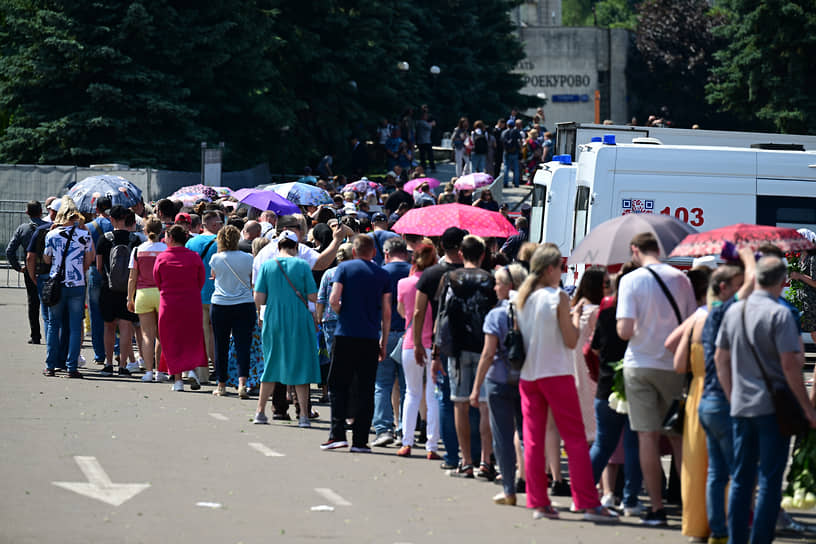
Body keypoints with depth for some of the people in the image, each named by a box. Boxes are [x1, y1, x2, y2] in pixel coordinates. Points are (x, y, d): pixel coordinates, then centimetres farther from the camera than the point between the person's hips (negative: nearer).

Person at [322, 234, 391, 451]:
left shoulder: (345, 268, 0)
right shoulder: (383, 275, 7)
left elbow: (333, 300, -10)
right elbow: (386, 312, 7)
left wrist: (342, 314, 11)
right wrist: (384, 342, 13)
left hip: (345, 335, -2)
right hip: (370, 338, 2)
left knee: (338, 386, 6)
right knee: (366, 390, 5)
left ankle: (337, 434, -4)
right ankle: (360, 440, 3)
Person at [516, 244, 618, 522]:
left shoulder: (522, 297, 7)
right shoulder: (557, 297, -10)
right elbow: (571, 341, -10)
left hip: (527, 374, 6)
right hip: (556, 373, -6)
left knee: (533, 439, 7)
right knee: (575, 439, -2)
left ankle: (538, 502, 6)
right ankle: (588, 503, -5)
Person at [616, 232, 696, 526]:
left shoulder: (631, 280, -9)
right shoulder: (680, 279, 1)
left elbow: (625, 331, -15)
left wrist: (622, 327, 7)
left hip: (639, 365, -3)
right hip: (674, 365, 3)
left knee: (648, 436, 1)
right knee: (679, 437, 12)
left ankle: (657, 509, 0)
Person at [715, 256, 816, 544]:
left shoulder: (734, 311, 7)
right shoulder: (779, 314, -12)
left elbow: (720, 358, 13)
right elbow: (790, 364, -16)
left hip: (740, 408, 6)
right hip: (773, 408, -6)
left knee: (740, 479, 11)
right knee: (770, 480, -1)